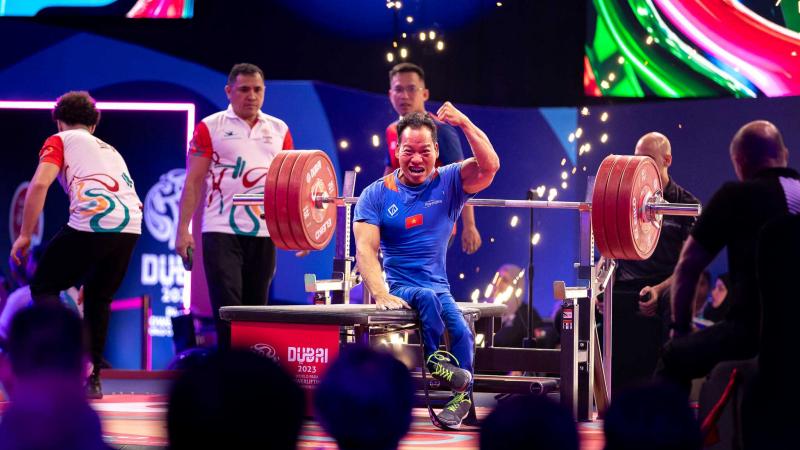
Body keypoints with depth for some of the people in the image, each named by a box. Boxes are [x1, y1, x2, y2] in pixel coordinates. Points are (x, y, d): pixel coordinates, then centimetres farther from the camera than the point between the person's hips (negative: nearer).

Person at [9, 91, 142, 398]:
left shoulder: (60, 141, 15)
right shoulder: (110, 150, 33)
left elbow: (40, 184, -3)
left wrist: (25, 234, 1)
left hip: (90, 223, -5)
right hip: (130, 226, 6)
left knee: (43, 286, 12)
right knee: (99, 298, 25)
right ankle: (92, 378, 21)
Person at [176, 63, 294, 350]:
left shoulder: (278, 130, 11)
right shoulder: (210, 128, 2)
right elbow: (193, 181, 0)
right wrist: (183, 229, -7)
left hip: (263, 233, 3)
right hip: (222, 231, -3)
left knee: (256, 308, 6)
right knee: (228, 306, -10)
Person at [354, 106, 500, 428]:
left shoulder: (449, 182, 5)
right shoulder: (377, 194, 1)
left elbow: (490, 166, -13)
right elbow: (365, 248, -9)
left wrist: (464, 122, -22)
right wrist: (380, 293, -24)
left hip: (439, 287, 2)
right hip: (399, 288, -2)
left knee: (461, 331, -26)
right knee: (426, 297, -35)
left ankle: (461, 396, -6)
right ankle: (435, 359, -16)